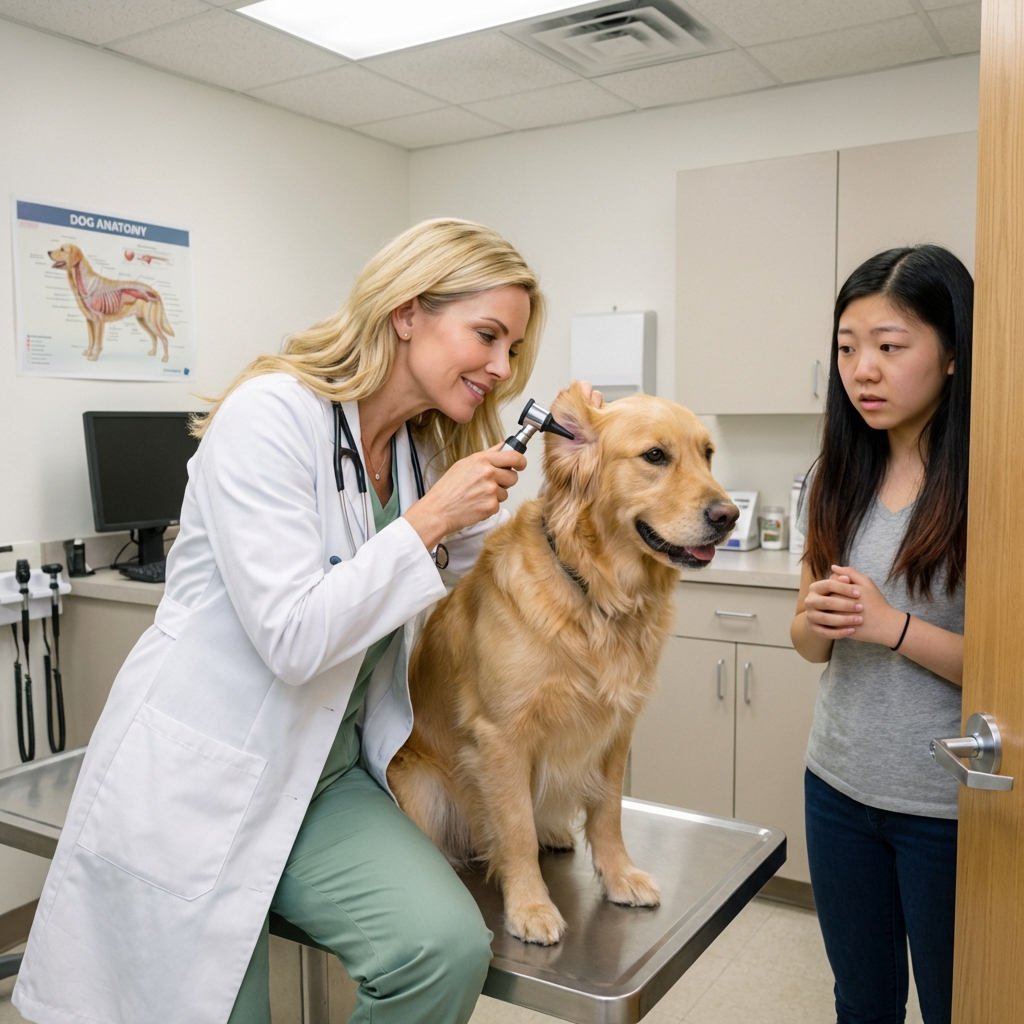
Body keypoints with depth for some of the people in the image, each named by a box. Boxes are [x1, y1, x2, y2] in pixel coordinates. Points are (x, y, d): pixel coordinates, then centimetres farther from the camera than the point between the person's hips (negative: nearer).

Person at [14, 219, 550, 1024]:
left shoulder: (430, 449, 4)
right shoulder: (271, 415, -18)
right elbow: (292, 637, -24)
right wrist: (427, 519, -21)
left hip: (329, 775, 6)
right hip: (195, 781, -5)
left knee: (450, 946, -17)